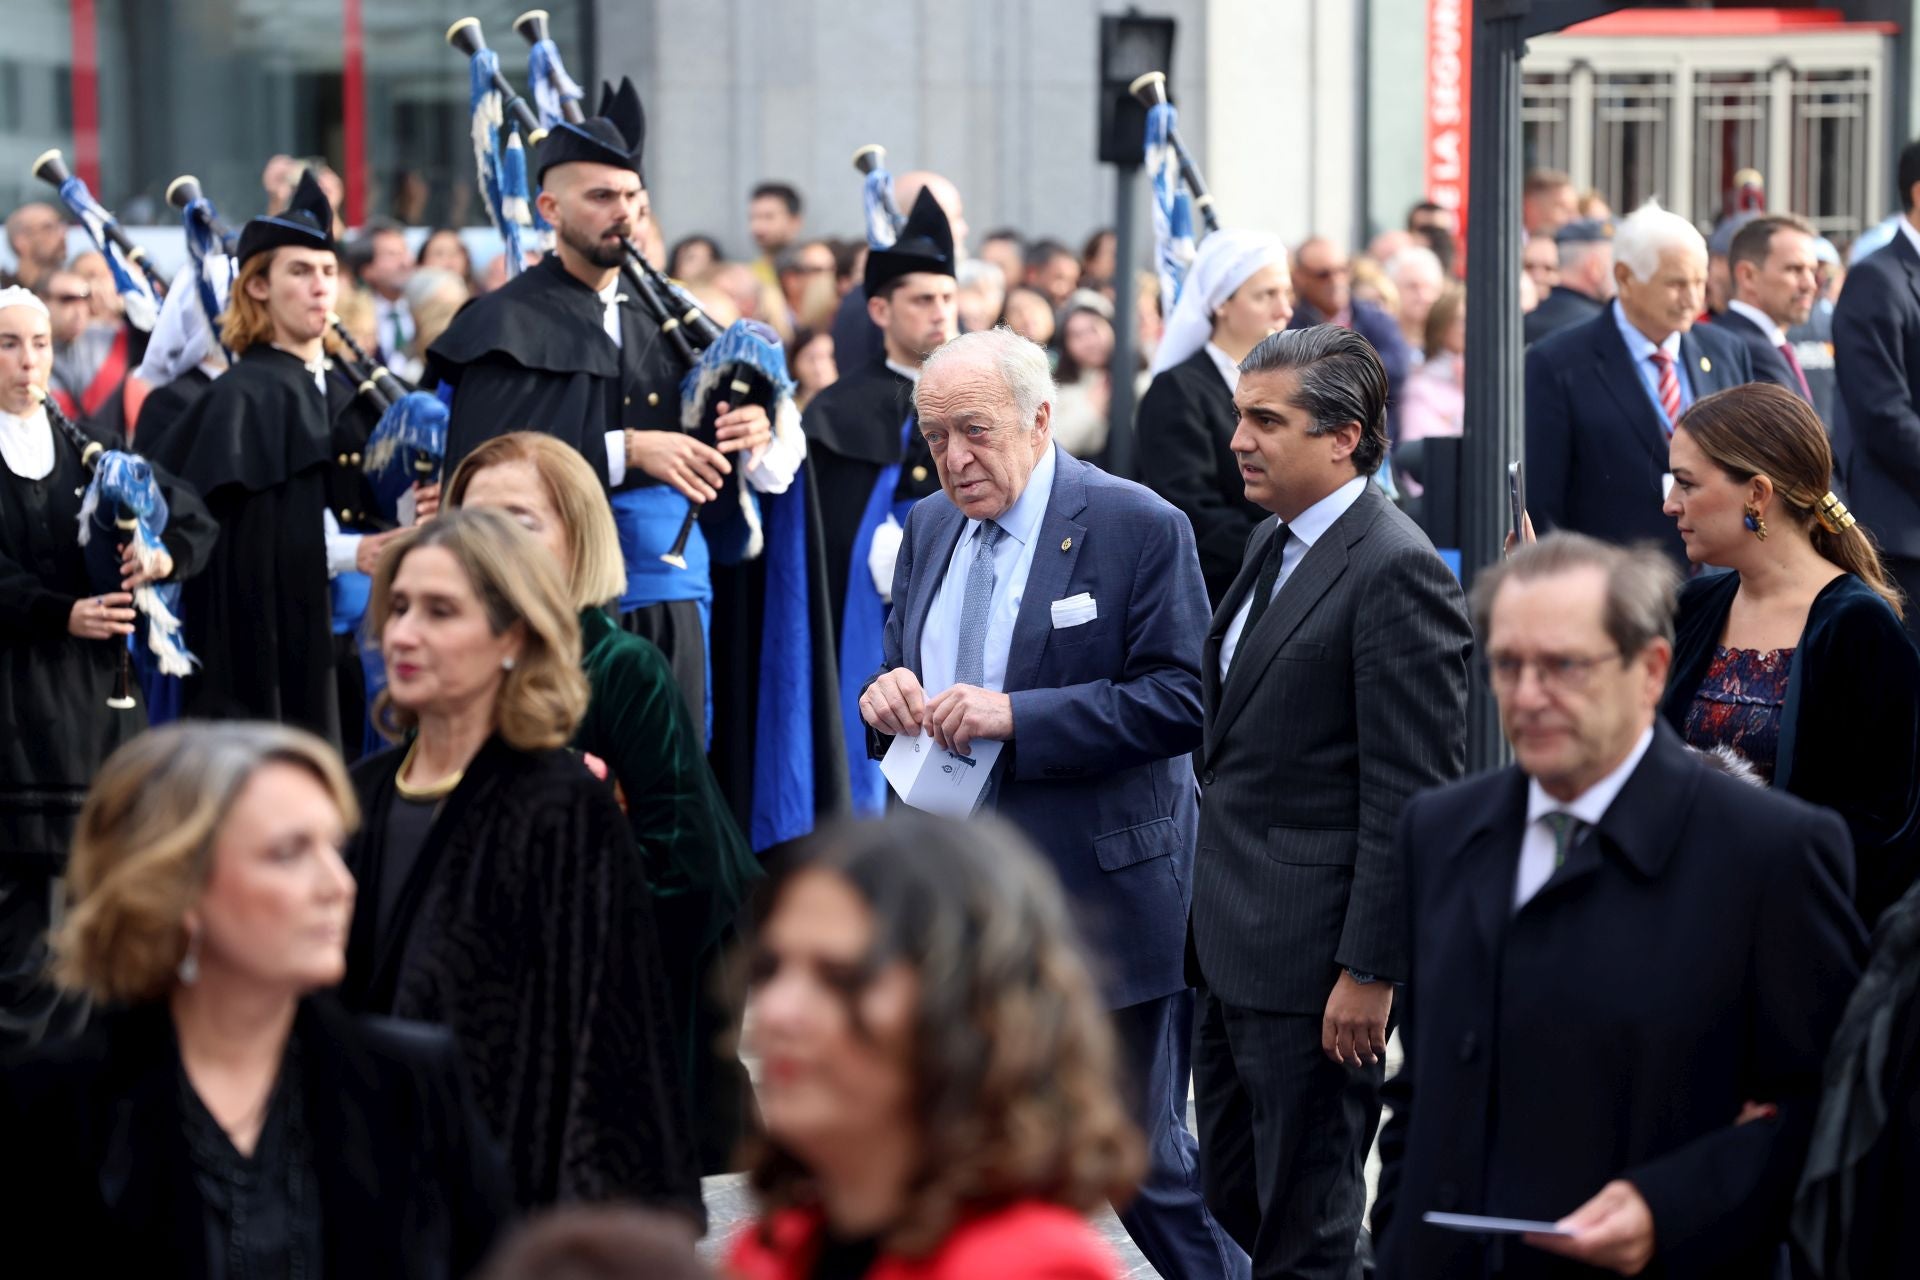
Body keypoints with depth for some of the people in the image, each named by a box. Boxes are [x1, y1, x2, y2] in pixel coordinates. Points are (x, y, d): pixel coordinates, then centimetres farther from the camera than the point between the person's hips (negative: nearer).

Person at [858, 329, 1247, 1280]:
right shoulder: (929, 529, 11)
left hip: (1102, 897, -6)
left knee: (1144, 1160, 3)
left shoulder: (1138, 528, -10)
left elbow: (1181, 701, -16)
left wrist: (1014, 716, -23)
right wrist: (885, 693, -6)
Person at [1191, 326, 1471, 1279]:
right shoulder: (1272, 546, 13)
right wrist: (1210, 926, 18)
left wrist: (1369, 970, -21)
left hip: (1311, 955, -10)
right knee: (1233, 1203, 16)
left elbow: (1411, 796, -19)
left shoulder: (1396, 573, -17)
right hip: (1233, 949, 10)